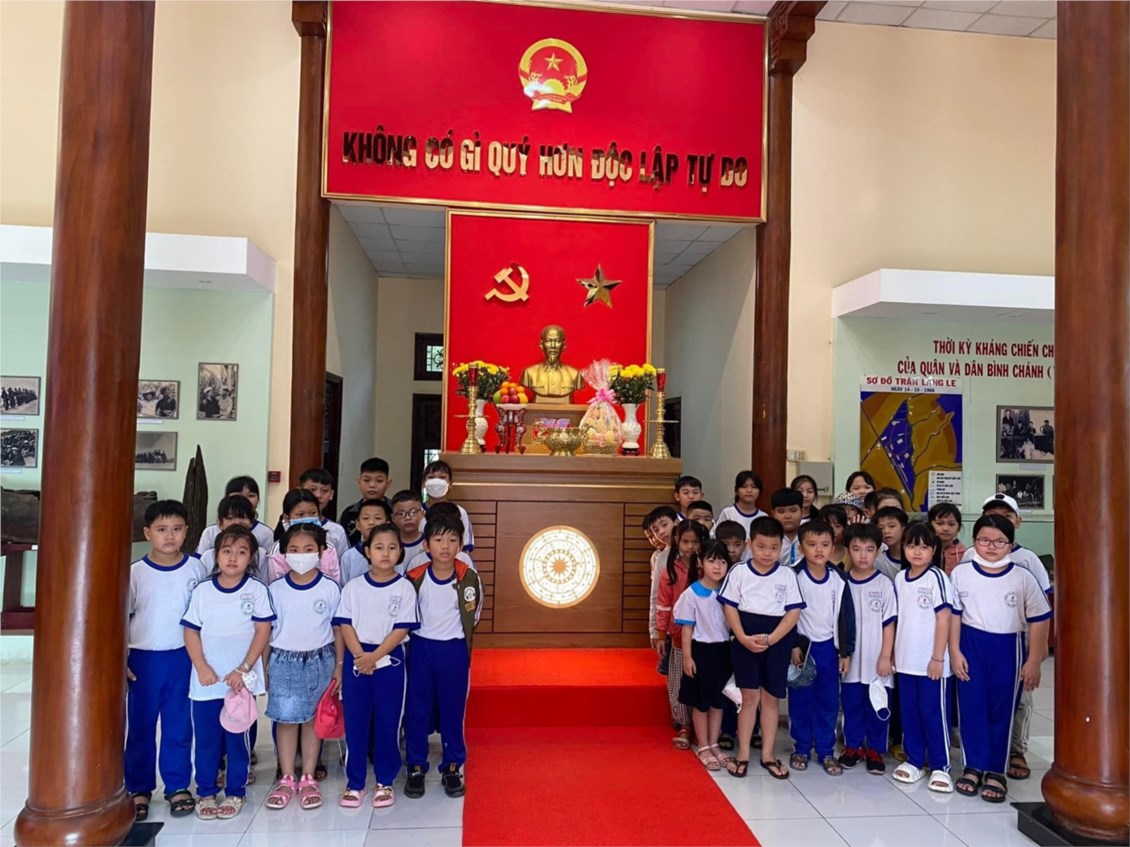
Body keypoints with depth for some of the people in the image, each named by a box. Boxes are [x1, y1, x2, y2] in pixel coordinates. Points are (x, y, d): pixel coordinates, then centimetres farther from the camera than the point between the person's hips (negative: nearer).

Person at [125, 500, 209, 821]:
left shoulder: (196, 569, -4)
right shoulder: (135, 572, -6)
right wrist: (120, 658, -4)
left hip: (183, 657, 0)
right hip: (144, 658, 0)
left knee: (179, 724, 9)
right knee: (140, 725, 10)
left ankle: (178, 785, 22)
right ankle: (139, 788, 25)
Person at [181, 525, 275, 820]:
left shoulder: (257, 590, -4)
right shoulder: (202, 590, 2)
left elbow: (263, 632, -6)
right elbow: (191, 632, 3)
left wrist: (243, 669, -12)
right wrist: (202, 668, -8)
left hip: (241, 680, -2)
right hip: (206, 681, 2)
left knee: (237, 738, 8)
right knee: (206, 738, 10)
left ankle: (235, 793, 22)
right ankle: (206, 793, 26)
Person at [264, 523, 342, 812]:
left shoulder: (330, 588, -6)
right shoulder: (275, 590, -3)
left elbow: (338, 629, 1)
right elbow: (267, 631, 4)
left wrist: (339, 665, 1)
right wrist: (264, 667, 5)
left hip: (319, 660, -1)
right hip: (283, 661, 1)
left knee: (313, 719, 9)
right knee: (286, 719, 6)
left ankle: (308, 779, 20)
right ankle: (286, 779, 19)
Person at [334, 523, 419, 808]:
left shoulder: (405, 588, -4)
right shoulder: (353, 587, 1)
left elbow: (402, 629, -8)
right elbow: (345, 625, -1)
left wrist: (375, 656, -16)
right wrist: (359, 656, -14)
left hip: (390, 660, -1)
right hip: (356, 659, 1)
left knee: (388, 722, 6)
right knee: (355, 721, 7)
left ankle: (385, 782, 21)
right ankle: (354, 783, 20)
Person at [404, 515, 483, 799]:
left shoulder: (469, 578, -11)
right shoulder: (415, 578, -9)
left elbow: (472, 616, 4)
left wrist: (458, 641, 9)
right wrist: (422, 638, 7)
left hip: (454, 650, 0)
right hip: (421, 648, 1)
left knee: (453, 709, 9)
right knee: (417, 708, 8)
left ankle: (453, 768, 23)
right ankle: (416, 767, 23)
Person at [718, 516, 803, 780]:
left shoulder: (787, 575, -1)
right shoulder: (739, 572, -2)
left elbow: (793, 612, -5)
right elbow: (730, 607, -2)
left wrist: (770, 639, -15)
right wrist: (743, 638, -14)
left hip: (777, 642, 1)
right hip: (745, 641, -1)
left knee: (771, 697, 10)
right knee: (748, 697, 6)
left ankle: (767, 754, 22)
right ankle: (743, 754, 17)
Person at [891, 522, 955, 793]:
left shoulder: (937, 578, -10)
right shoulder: (899, 579, 6)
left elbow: (944, 619, -11)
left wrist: (938, 658, -12)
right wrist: (892, 652, 10)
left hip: (930, 661, -5)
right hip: (905, 660, 5)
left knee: (933, 713, 4)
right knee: (909, 712, 12)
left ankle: (940, 766, 16)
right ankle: (914, 760, 25)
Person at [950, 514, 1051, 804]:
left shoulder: (1023, 578, -6)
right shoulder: (961, 573, -4)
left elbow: (1038, 620, -1)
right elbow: (953, 614, 1)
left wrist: (1033, 661, -2)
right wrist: (955, 651, -2)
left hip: (1008, 648, 0)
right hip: (970, 646, 1)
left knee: (1002, 710, 7)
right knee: (971, 707, 6)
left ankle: (996, 771, 20)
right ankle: (974, 766, 20)